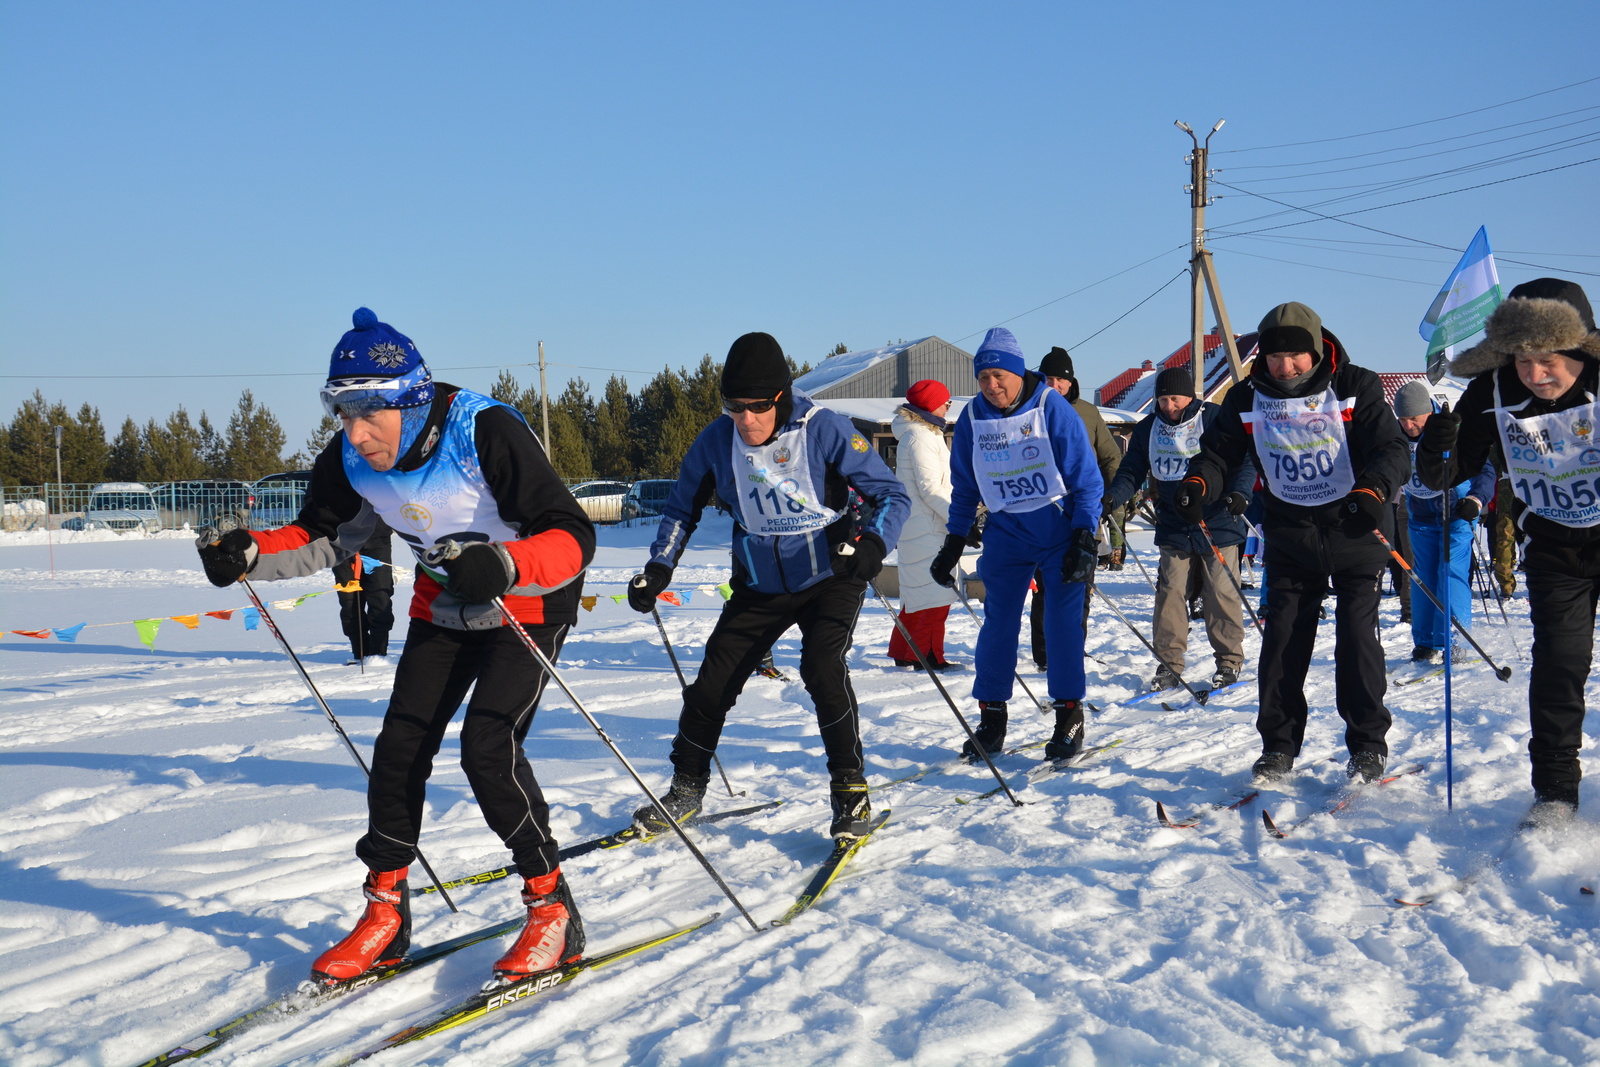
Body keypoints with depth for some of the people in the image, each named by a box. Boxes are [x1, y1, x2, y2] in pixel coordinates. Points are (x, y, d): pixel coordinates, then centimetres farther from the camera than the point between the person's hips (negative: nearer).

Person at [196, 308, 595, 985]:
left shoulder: (488, 435, -31)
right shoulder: (349, 460, -13)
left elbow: (574, 536, -34)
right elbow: (322, 538, 4)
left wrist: (504, 565, -53)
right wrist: (248, 554, -15)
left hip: (532, 602, -6)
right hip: (443, 607, 6)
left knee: (488, 748, -19)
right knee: (399, 746, -1)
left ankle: (552, 910, -5)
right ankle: (386, 913, 15)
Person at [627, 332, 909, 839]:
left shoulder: (824, 430, -20)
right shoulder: (717, 441, -10)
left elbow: (892, 495, -14)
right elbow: (683, 507, 8)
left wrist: (873, 542, -34)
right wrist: (659, 567, -6)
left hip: (830, 576, -4)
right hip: (759, 586, 4)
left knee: (822, 669, -24)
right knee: (711, 682, 2)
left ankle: (851, 792, -7)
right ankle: (686, 789, 25)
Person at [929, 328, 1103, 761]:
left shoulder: (1052, 408, -13)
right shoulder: (973, 417, -1)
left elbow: (1086, 478, -9)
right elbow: (964, 489, 10)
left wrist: (1084, 540, -14)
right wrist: (952, 545, 7)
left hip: (1060, 526, -3)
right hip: (1006, 531, 3)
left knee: (1062, 620, -6)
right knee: (997, 622, 0)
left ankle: (1069, 715, 5)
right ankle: (991, 718, 9)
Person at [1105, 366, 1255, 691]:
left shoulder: (1216, 419, -4)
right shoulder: (1147, 429, 8)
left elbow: (1244, 459, -2)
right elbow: (1131, 472, 10)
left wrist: (1239, 492, -20)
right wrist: (1113, 497, -10)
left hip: (1218, 527, -3)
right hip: (1173, 530, 3)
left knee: (1221, 594, -1)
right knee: (1170, 593, -1)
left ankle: (1229, 662, 12)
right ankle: (1169, 664, 8)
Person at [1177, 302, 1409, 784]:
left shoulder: (1356, 388, -9)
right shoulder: (1248, 399, -1)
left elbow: (1391, 449, -15)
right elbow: (1220, 450, -1)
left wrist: (1372, 490, -37)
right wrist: (1199, 482, -25)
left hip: (1355, 533, -2)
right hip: (1289, 540, 3)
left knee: (1356, 636, -4)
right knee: (1281, 638, 0)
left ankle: (1369, 743, 11)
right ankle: (1278, 744, 13)